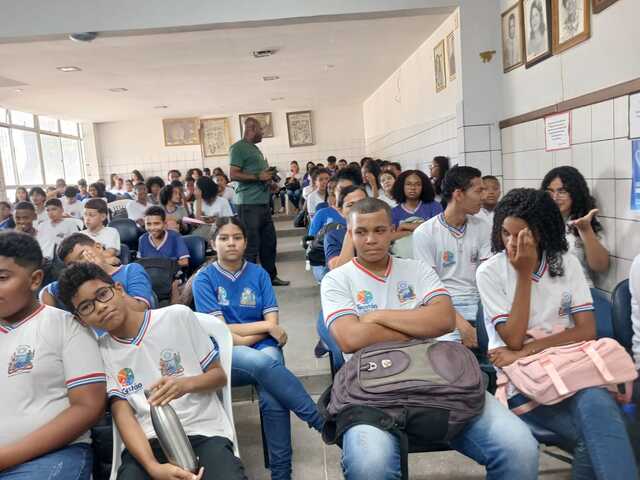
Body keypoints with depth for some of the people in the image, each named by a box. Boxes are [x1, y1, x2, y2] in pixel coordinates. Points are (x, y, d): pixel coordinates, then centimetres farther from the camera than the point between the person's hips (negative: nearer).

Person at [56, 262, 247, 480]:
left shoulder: (178, 316, 1)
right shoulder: (100, 353, 6)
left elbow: (219, 376, 6)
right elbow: (123, 415, -4)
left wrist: (186, 384, -15)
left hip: (204, 432, -1)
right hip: (149, 441, 2)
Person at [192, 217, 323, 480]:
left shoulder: (259, 274, 9)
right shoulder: (204, 278, 2)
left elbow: (273, 326, 2)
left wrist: (241, 337, -11)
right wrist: (263, 325, -7)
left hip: (263, 348, 2)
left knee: (272, 398, -31)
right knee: (262, 363, -36)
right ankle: (323, 421, -27)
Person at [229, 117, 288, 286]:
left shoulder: (255, 148, 19)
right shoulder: (238, 148, -8)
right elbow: (234, 175, -16)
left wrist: (268, 178, 12)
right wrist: (258, 177, -17)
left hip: (263, 202, 10)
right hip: (249, 204, -10)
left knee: (269, 240, 15)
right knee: (251, 244, -5)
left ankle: (271, 276, 27)